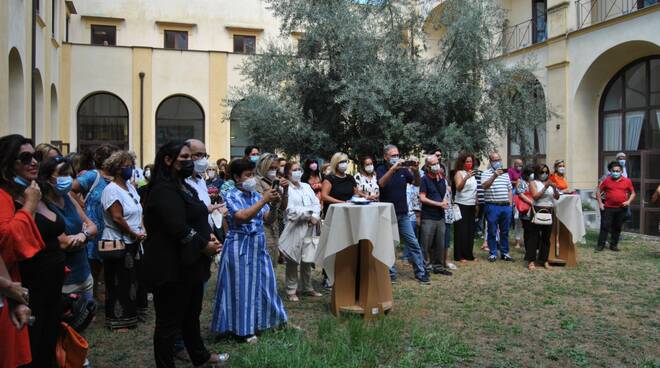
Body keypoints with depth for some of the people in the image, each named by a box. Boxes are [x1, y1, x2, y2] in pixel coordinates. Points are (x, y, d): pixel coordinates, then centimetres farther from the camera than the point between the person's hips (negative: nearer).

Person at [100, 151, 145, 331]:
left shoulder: (130, 186, 11)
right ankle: (117, 321, 12)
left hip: (132, 243, 8)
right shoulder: (111, 190, -14)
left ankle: (129, 315, 27)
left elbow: (138, 212, 15)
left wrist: (142, 230, 2)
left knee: (130, 281, 14)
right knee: (118, 283, 1)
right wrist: (134, 234, -13)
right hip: (118, 243, -8)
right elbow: (117, 218, -20)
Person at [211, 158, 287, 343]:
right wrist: (264, 200, -26)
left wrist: (275, 204, -14)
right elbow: (242, 217, -26)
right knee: (242, 286, 3)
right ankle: (243, 328, 15)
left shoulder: (256, 195, 6)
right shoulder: (232, 196, -11)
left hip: (258, 245, 6)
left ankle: (259, 320, 29)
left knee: (261, 282, 13)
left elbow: (268, 219, 3)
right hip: (240, 246, -6)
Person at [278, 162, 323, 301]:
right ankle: (291, 290, 9)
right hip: (294, 228, -5)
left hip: (309, 228, 6)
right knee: (293, 260, -1)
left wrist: (315, 216, -8)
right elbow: (291, 211, -13)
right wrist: (310, 215, -7)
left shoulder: (306, 187, 17)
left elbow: (317, 203, 11)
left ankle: (307, 287, 22)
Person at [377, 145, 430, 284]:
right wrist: (392, 168, -33)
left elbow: (417, 182, 3)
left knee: (413, 244, 1)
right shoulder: (381, 170, -2)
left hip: (403, 214, 3)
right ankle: (391, 275, 13)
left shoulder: (403, 170, 7)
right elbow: (381, 183, -22)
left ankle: (421, 273, 8)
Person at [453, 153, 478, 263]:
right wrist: (466, 178, -35)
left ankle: (469, 254, 17)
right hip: (461, 205, -7)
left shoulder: (472, 174, 14)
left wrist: (477, 203, 16)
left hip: (472, 205, 7)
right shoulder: (459, 173, -6)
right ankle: (459, 256, 1)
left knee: (470, 231, 9)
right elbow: (458, 188, -20)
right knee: (461, 231, -4)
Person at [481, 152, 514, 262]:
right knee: (492, 231, 2)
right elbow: (485, 186, -18)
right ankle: (493, 253, 11)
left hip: (506, 206, 5)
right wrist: (494, 176, -29)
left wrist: (510, 203, 10)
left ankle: (505, 253, 20)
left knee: (505, 231, 10)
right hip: (493, 206, -5)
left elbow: (510, 190, 19)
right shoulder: (486, 173, 0)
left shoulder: (505, 174, 17)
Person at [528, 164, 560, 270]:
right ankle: (531, 260, -2)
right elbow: (535, 196, -11)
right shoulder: (533, 183, 2)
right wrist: (545, 187, -16)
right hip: (538, 211, -4)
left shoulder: (550, 183, 15)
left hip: (549, 211, 5)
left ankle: (544, 260, 15)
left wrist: (554, 188, -9)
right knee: (535, 236, -4)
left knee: (546, 236, 7)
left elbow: (557, 197, 8)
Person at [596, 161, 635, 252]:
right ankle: (600, 245, 2)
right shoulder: (607, 180, 1)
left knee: (617, 227, 9)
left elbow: (633, 193, 11)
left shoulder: (627, 181, 3)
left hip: (621, 209, 1)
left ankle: (614, 245, 19)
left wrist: (629, 201, -5)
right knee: (605, 226, -2)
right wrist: (600, 203, 0)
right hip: (608, 208, -1)